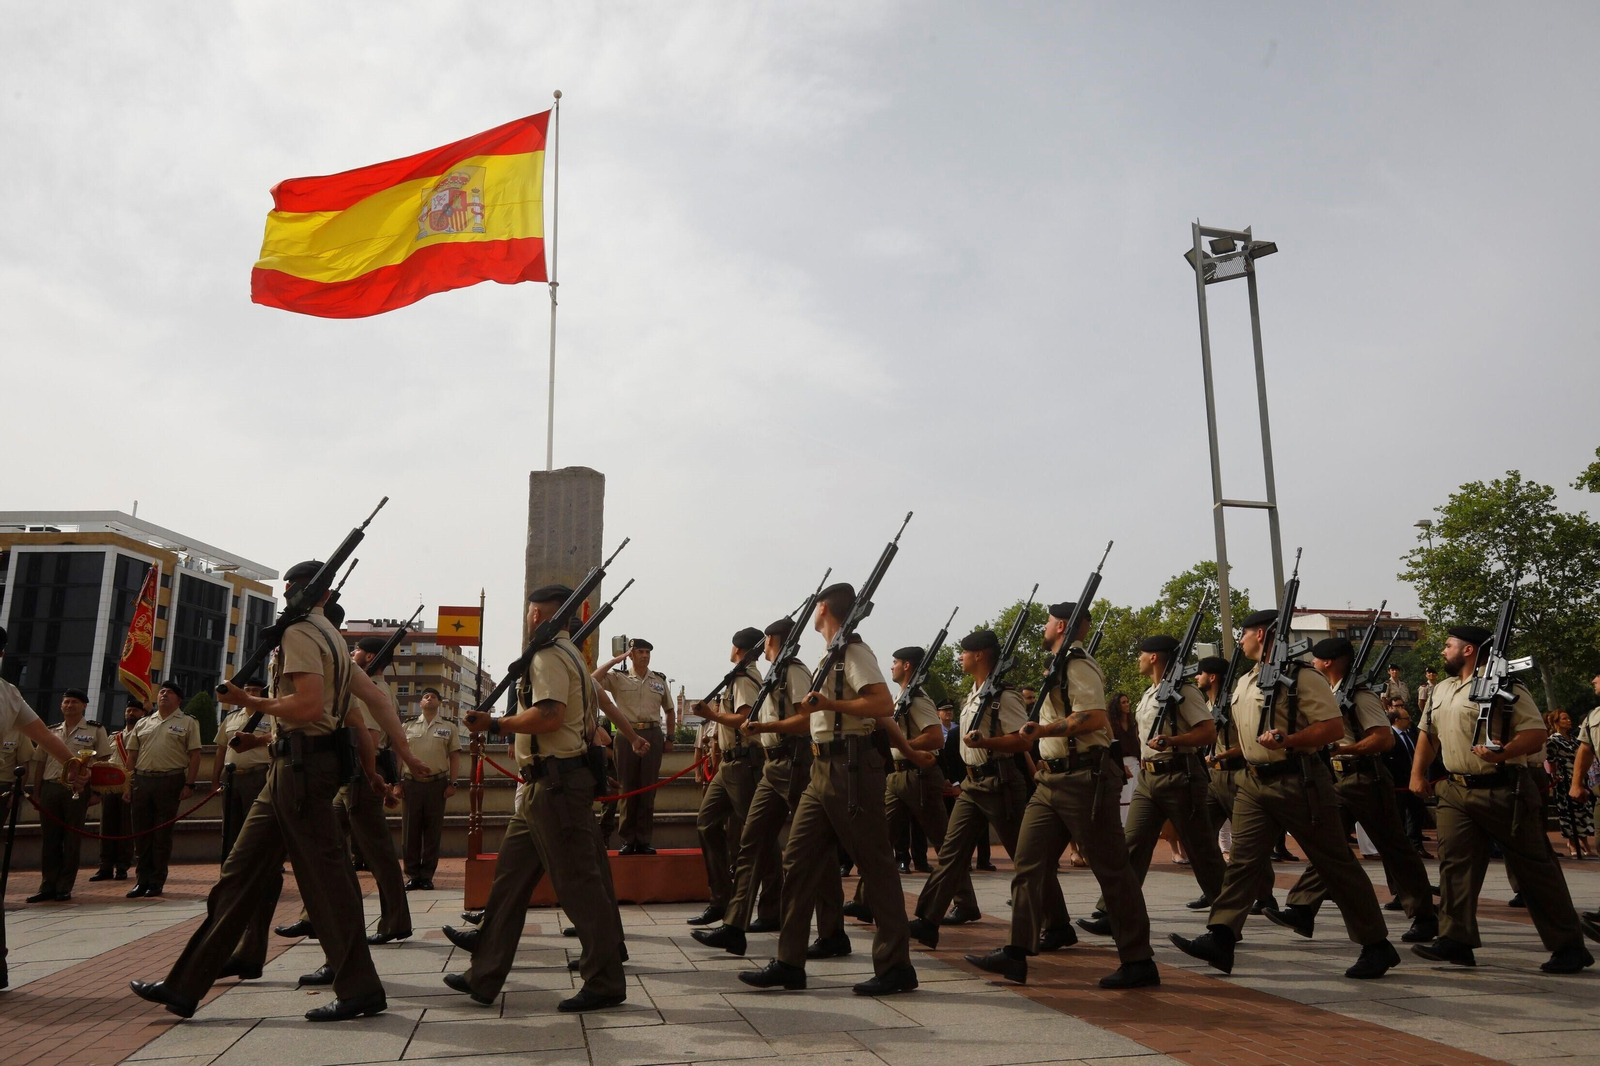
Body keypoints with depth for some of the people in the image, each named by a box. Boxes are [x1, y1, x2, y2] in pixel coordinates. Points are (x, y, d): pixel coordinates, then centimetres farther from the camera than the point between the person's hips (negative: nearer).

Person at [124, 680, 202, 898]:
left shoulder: (187, 723, 4)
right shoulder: (143, 724, 17)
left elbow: (194, 755, -2)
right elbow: (132, 756, 17)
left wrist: (189, 784, -10)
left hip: (170, 781, -4)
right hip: (141, 780, 4)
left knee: (162, 834, 0)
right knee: (142, 833, 6)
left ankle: (157, 882, 8)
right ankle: (143, 880, 15)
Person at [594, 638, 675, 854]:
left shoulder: (659, 680, 11)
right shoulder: (618, 678, 2)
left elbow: (670, 710, 19)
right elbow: (593, 680, -15)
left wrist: (669, 737, 13)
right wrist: (615, 660, -11)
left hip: (653, 735, 2)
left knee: (648, 789, 5)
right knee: (628, 789, 4)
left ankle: (644, 840, 12)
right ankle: (628, 840, 11)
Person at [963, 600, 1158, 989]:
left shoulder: (1077, 666, -12)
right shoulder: (1060, 668, 19)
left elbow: (1094, 717, -25)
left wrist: (1045, 730, -24)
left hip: (1083, 779, -10)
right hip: (1053, 780, 10)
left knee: (1111, 868, -2)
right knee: (1029, 860, 5)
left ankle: (1139, 961, 6)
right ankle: (1018, 951, 8)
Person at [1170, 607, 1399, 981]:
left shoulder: (1302, 678, -11)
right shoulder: (1245, 682, 15)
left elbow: (1334, 727, -18)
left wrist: (1286, 741, -27)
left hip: (1297, 781, -7)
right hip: (1254, 782, 7)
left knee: (1335, 863, 3)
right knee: (1243, 858, -1)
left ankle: (1377, 946, 16)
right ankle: (1220, 938, -5)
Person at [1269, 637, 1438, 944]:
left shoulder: (1359, 695, -15)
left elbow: (1386, 738, -22)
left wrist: (1341, 749, -26)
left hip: (1366, 778, -9)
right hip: (1340, 779, 9)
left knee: (1394, 849, 2)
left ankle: (1425, 917, 14)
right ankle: (1302, 910, 0)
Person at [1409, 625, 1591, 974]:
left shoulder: (1506, 687, -8)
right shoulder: (1441, 690, 16)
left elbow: (1536, 734, -15)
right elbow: (1428, 734, 24)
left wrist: (1503, 753, -31)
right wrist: (1418, 773, 19)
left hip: (1505, 791, -7)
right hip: (1457, 792, 7)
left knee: (1533, 867, 2)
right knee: (1454, 862, -2)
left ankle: (1569, 946, 14)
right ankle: (1456, 941, 0)